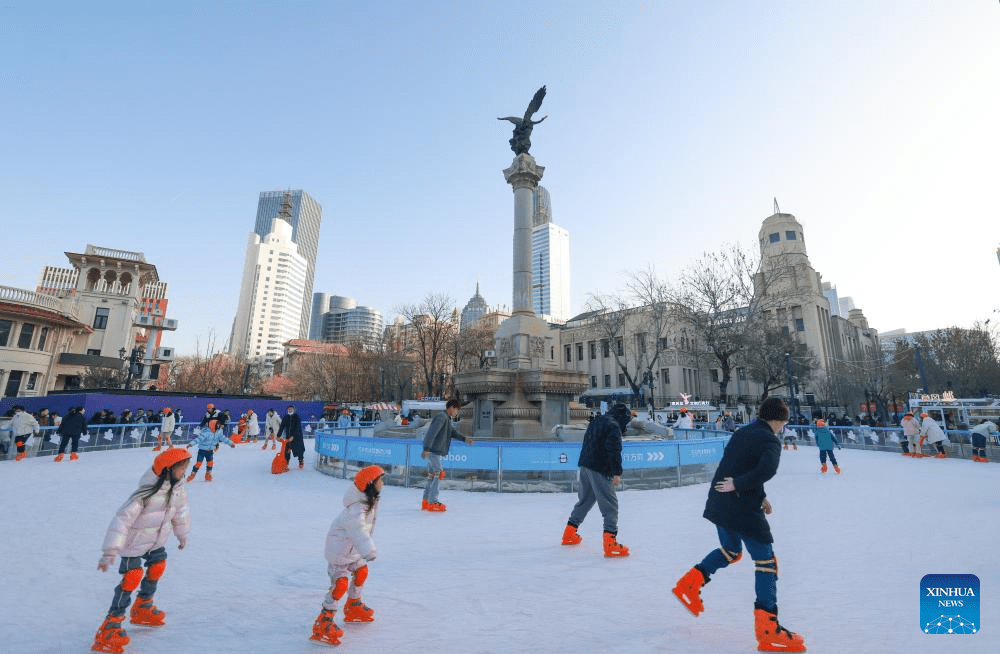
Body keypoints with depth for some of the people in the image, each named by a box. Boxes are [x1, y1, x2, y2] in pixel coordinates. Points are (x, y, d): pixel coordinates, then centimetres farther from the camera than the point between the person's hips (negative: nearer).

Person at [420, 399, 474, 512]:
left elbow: (453, 432, 13)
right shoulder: (441, 417, -15)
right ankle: (432, 502, -7)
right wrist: (426, 449, -31)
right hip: (432, 451, -11)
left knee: (432, 475, 14)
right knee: (439, 473, -11)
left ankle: (426, 502, 23)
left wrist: (464, 438, -3)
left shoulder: (448, 420, 19)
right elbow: (432, 432, -24)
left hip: (436, 452, 11)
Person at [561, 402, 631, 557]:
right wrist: (617, 472, -18)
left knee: (584, 499, 21)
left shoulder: (596, 421, 18)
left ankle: (569, 534, 30)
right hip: (599, 469, -9)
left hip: (585, 465, 9)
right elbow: (614, 450, -19)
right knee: (610, 504, -3)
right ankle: (610, 543, -6)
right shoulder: (613, 426, -10)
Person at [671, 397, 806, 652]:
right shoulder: (771, 440, -12)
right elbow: (766, 469, -31)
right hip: (743, 509, -8)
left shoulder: (741, 433, 12)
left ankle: (689, 584, 25)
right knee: (766, 561, 6)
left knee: (730, 551, 27)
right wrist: (737, 485, -20)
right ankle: (767, 630, 8)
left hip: (719, 504, 8)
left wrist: (760, 496, 18)